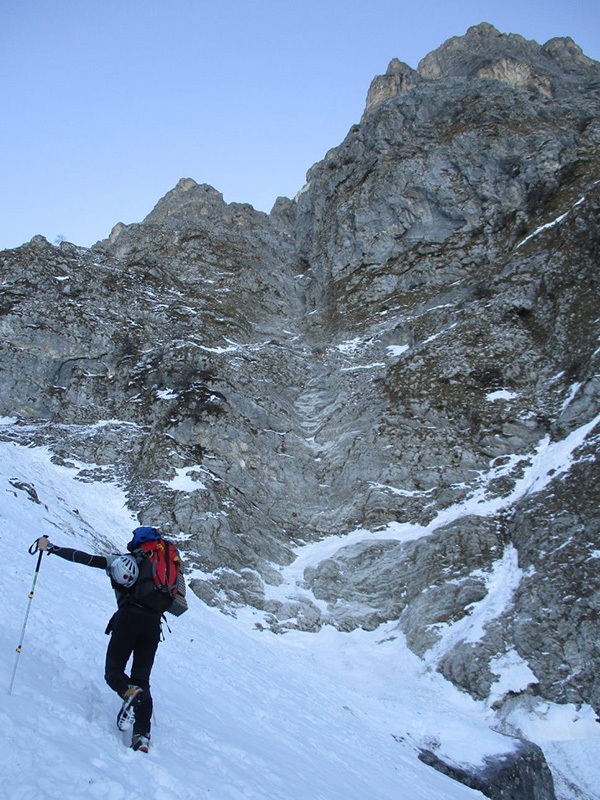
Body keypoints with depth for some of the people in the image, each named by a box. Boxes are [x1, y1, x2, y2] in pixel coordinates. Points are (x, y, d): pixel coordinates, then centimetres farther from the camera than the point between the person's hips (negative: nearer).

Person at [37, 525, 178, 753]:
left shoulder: (123, 560, 11)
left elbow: (86, 558, 5)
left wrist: (51, 548, 12)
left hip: (129, 617, -4)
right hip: (153, 623, 4)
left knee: (113, 670, 8)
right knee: (142, 679, 10)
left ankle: (130, 693, -28)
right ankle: (142, 736, -7)